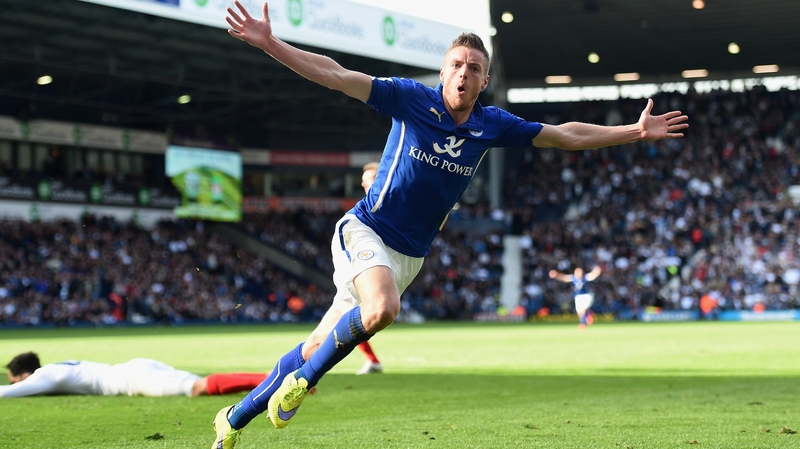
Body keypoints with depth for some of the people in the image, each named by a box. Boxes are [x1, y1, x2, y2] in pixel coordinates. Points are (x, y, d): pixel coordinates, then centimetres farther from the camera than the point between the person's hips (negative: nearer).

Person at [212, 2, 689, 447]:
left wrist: (636, 131, 8)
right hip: (365, 231, -4)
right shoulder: (411, 99, -8)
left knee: (319, 347, 7)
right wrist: (269, 43, -18)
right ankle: (304, 378, -11)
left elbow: (564, 135, 11)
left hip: (409, 256, 4)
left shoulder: (492, 125, 2)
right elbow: (335, 74, -9)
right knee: (381, 309, -35)